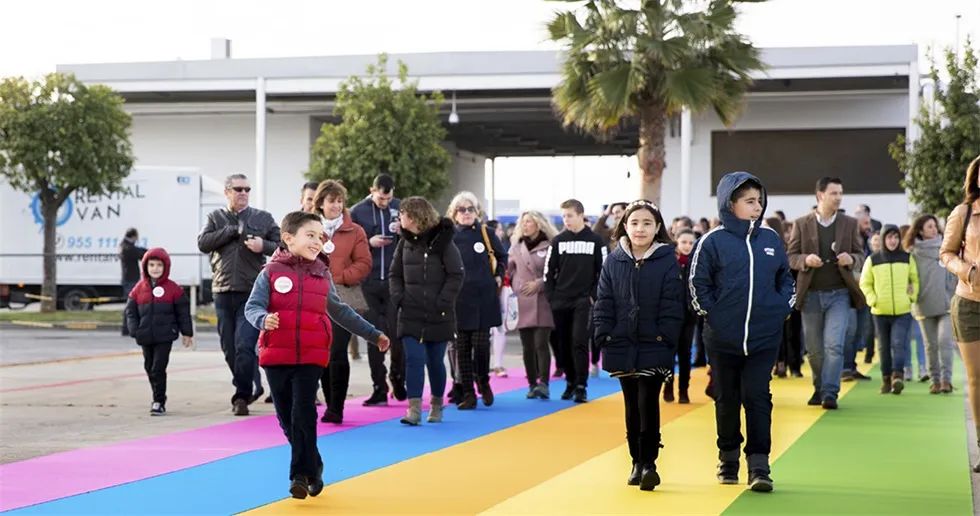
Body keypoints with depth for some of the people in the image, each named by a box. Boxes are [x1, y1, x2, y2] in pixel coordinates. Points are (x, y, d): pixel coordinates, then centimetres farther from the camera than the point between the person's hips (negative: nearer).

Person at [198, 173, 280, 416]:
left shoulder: (263, 218, 9)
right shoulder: (215, 218, 12)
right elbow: (203, 243, -4)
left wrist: (264, 246, -12)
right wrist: (233, 230, -8)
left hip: (252, 293, -3)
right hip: (223, 293, 3)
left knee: (244, 346, -13)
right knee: (229, 348, 8)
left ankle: (242, 396, -7)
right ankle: (250, 388, 25)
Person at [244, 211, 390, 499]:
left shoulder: (323, 276, 9)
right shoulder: (272, 273, -2)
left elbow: (340, 312, 20)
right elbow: (252, 306, -8)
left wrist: (373, 334, 23)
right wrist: (264, 319, -32)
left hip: (311, 358, 1)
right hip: (276, 357, -1)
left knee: (304, 415, -9)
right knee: (286, 418, 7)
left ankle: (301, 474, -2)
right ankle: (313, 469, 23)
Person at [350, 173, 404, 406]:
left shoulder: (401, 208, 4)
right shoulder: (357, 212, 1)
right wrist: (369, 242, -13)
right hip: (369, 282, -1)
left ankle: (398, 381, 22)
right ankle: (379, 388, 9)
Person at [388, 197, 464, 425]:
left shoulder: (442, 241, -8)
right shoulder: (405, 242, 7)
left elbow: (456, 275, -8)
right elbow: (395, 274, 15)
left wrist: (443, 302, -15)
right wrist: (398, 297, 0)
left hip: (438, 316, -3)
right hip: (410, 314, 3)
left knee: (435, 361, 8)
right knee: (414, 359, -7)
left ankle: (437, 406, 26)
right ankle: (414, 409, -9)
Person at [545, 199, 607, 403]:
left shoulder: (595, 241, 0)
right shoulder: (558, 241, 5)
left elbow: (604, 271, 1)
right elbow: (549, 271, 8)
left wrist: (594, 296, -5)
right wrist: (551, 297, 1)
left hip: (584, 302, -3)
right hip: (560, 302, 3)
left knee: (579, 342, -12)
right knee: (564, 345, 6)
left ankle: (581, 386, -9)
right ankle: (570, 382, 19)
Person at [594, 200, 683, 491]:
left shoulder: (667, 262, -4)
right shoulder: (613, 261, 4)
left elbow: (673, 306, -6)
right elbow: (603, 303, 5)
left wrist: (665, 339, -13)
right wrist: (604, 335, -4)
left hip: (653, 348, -3)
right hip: (622, 347, 3)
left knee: (648, 404, -9)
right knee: (632, 407, 12)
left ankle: (649, 462, -3)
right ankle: (637, 462, 21)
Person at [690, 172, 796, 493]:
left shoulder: (771, 239, 6)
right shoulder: (713, 242, -5)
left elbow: (786, 279, 16)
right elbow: (698, 285, -2)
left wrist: (783, 309, 3)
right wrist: (714, 316, -6)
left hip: (765, 337, 1)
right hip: (723, 340, -1)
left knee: (758, 397, -4)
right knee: (727, 400, 10)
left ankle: (759, 466, -2)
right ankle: (728, 459, 25)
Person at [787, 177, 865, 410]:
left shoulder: (850, 224, 6)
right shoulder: (801, 224, 3)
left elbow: (860, 254, 10)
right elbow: (791, 256, 4)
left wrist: (851, 259, -13)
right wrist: (806, 260, -17)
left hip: (839, 293, 0)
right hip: (811, 294, 1)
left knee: (834, 345, -12)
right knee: (814, 349, 8)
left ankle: (830, 393, -8)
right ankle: (819, 388, 26)